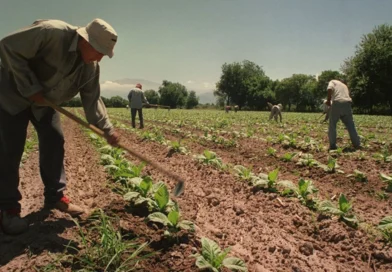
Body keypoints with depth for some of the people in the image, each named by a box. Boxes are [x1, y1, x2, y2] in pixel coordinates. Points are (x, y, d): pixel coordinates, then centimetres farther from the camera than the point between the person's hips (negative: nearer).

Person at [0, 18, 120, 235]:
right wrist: (30, 88, -29)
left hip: (45, 101, 7)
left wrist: (107, 129, -15)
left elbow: (92, 100, -5)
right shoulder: (50, 32, -32)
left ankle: (55, 196, 13)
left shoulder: (91, 67, -10)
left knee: (54, 143, 1)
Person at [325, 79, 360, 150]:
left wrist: (328, 100, 0)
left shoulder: (333, 81, 17)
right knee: (350, 125, 13)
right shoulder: (345, 86, 35)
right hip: (347, 103, 5)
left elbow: (330, 89, -6)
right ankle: (357, 144, 15)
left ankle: (332, 145, 4)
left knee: (332, 125, 6)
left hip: (337, 103, -5)